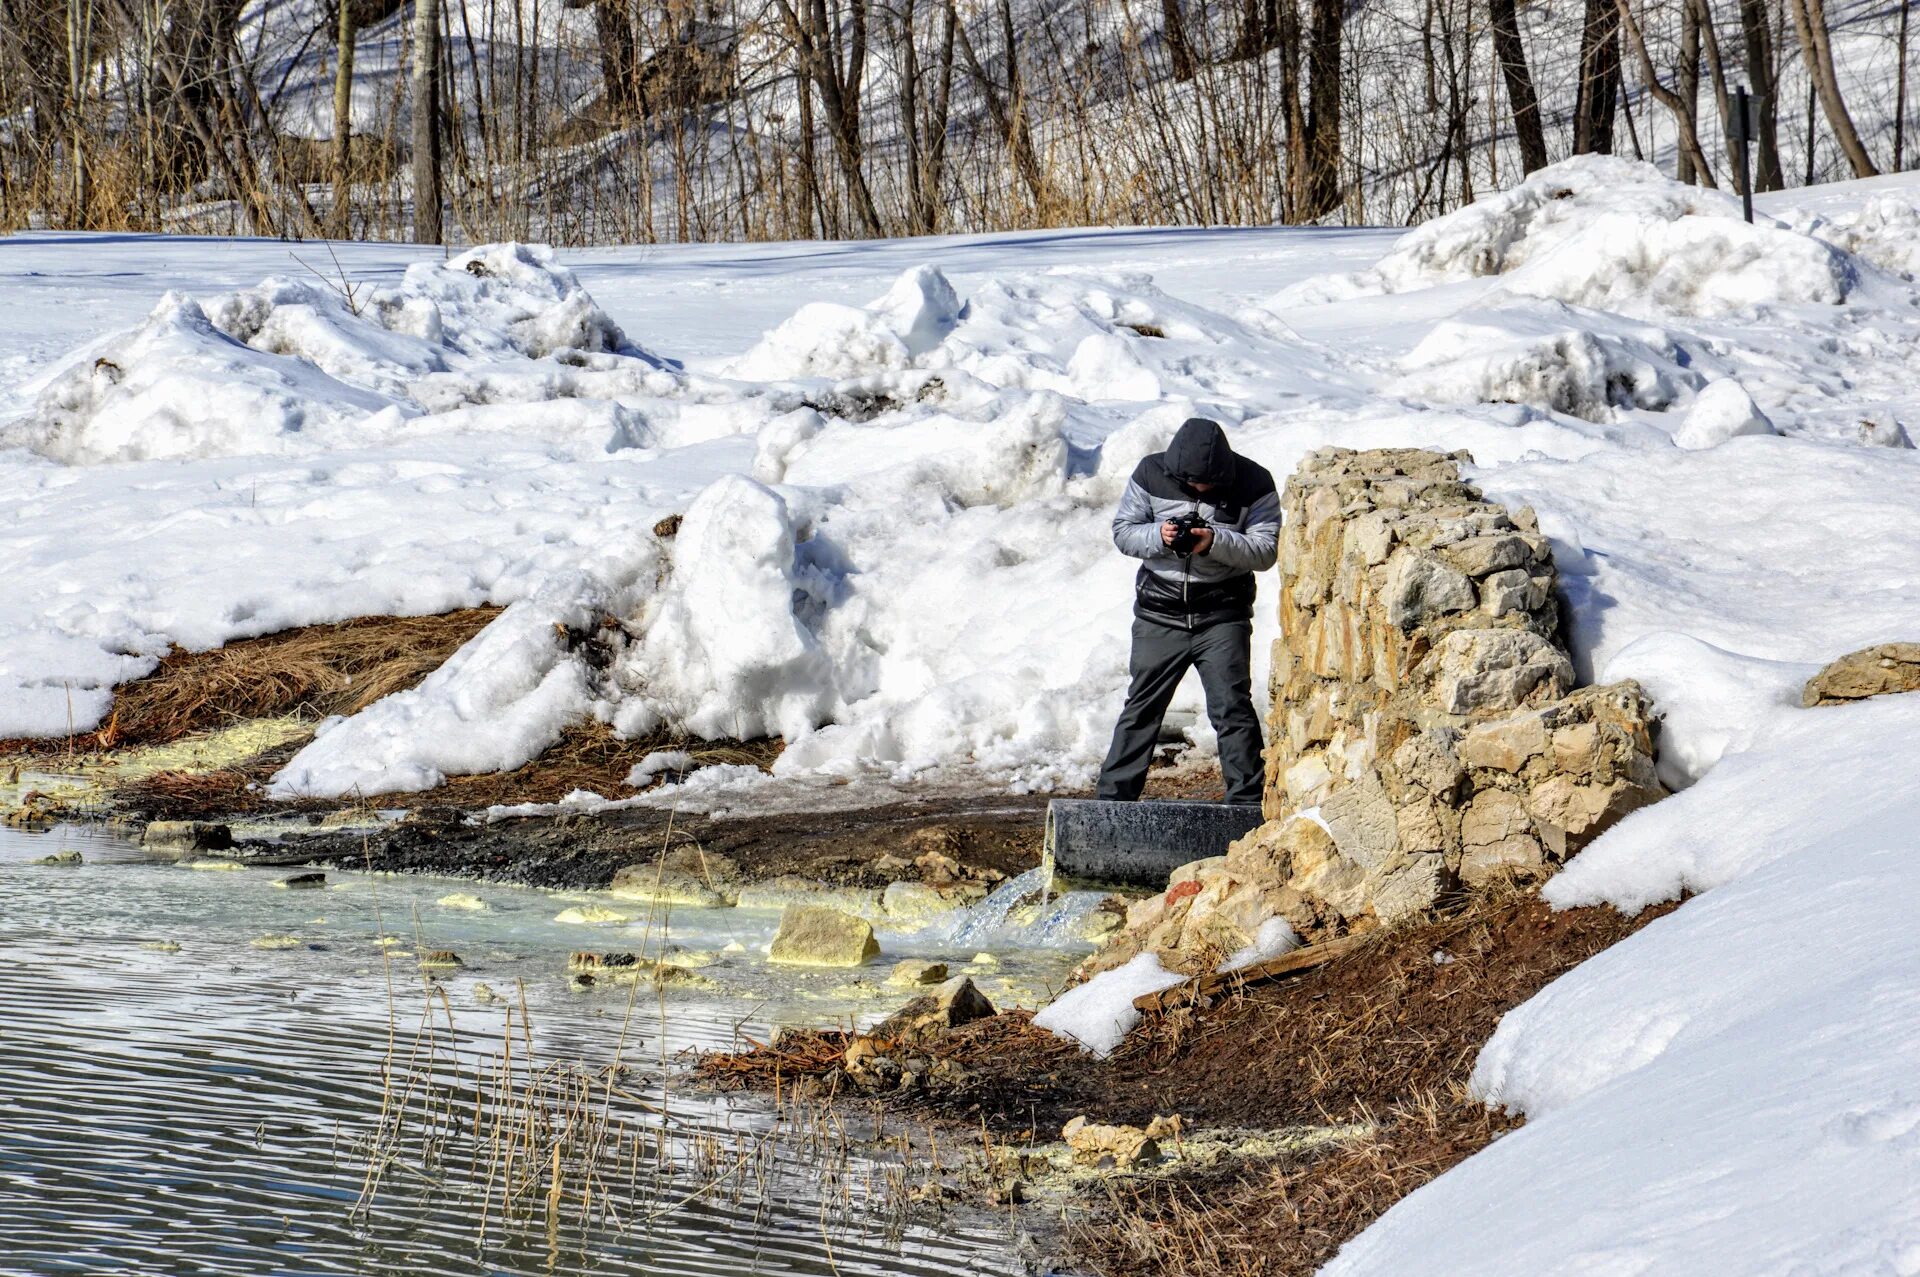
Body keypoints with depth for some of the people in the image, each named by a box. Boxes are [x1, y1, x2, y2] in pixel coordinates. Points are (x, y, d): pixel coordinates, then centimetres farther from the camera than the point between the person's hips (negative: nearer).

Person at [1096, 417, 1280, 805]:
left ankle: (1247, 801, -2)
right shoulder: (1152, 474, -3)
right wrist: (1159, 536, -20)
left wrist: (1216, 542, -26)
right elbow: (1123, 531, 1)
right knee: (1141, 707, 6)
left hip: (1222, 615, -2)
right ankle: (1111, 798, 12)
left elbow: (1266, 552, -9)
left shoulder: (1254, 484, -7)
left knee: (1232, 707, -8)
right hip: (1160, 612, 2)